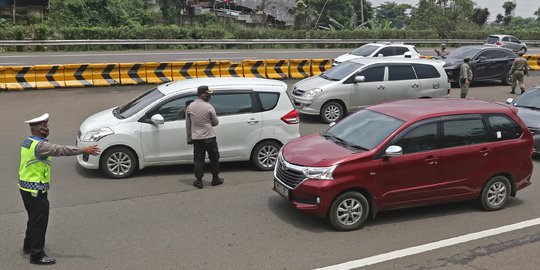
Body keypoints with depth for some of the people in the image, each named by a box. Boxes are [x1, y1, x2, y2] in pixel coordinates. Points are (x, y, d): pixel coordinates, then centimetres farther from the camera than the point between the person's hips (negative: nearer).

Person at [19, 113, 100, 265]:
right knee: (39, 222, 1)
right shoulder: (40, 145, -23)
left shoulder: (27, 142, 7)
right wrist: (84, 150, -33)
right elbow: (61, 150, -32)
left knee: (33, 218, 25)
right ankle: (37, 255, 9)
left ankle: (28, 245, 41)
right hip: (36, 190, -10)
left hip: (25, 187, 10)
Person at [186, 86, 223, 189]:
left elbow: (188, 125, 6)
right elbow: (216, 122, -2)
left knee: (198, 159, 9)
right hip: (209, 137, -3)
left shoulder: (189, 107, 1)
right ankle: (215, 179, 21)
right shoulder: (208, 107, -10)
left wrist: (189, 138, 13)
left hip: (196, 138, 3)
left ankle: (199, 181, 10)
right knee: (214, 158, 12)